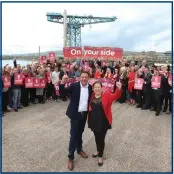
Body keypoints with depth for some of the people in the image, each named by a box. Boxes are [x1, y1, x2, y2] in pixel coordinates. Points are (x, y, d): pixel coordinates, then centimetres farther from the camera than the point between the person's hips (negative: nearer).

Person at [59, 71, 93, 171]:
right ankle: (71, 157, 14)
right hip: (75, 114, -3)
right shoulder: (74, 86, -11)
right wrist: (62, 83, -34)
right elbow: (62, 92, -18)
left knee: (80, 133, 20)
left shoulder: (90, 87, 0)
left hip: (84, 114, 4)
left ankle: (79, 149, 41)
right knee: (74, 135, 0)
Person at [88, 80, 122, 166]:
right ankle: (98, 150, 48)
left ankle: (100, 156, 31)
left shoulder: (106, 95, -10)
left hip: (103, 122, -3)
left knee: (101, 138, 8)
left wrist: (118, 89, -41)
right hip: (93, 121, 4)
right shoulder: (91, 96, -1)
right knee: (96, 137, 22)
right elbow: (89, 107, 10)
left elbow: (115, 96, -24)